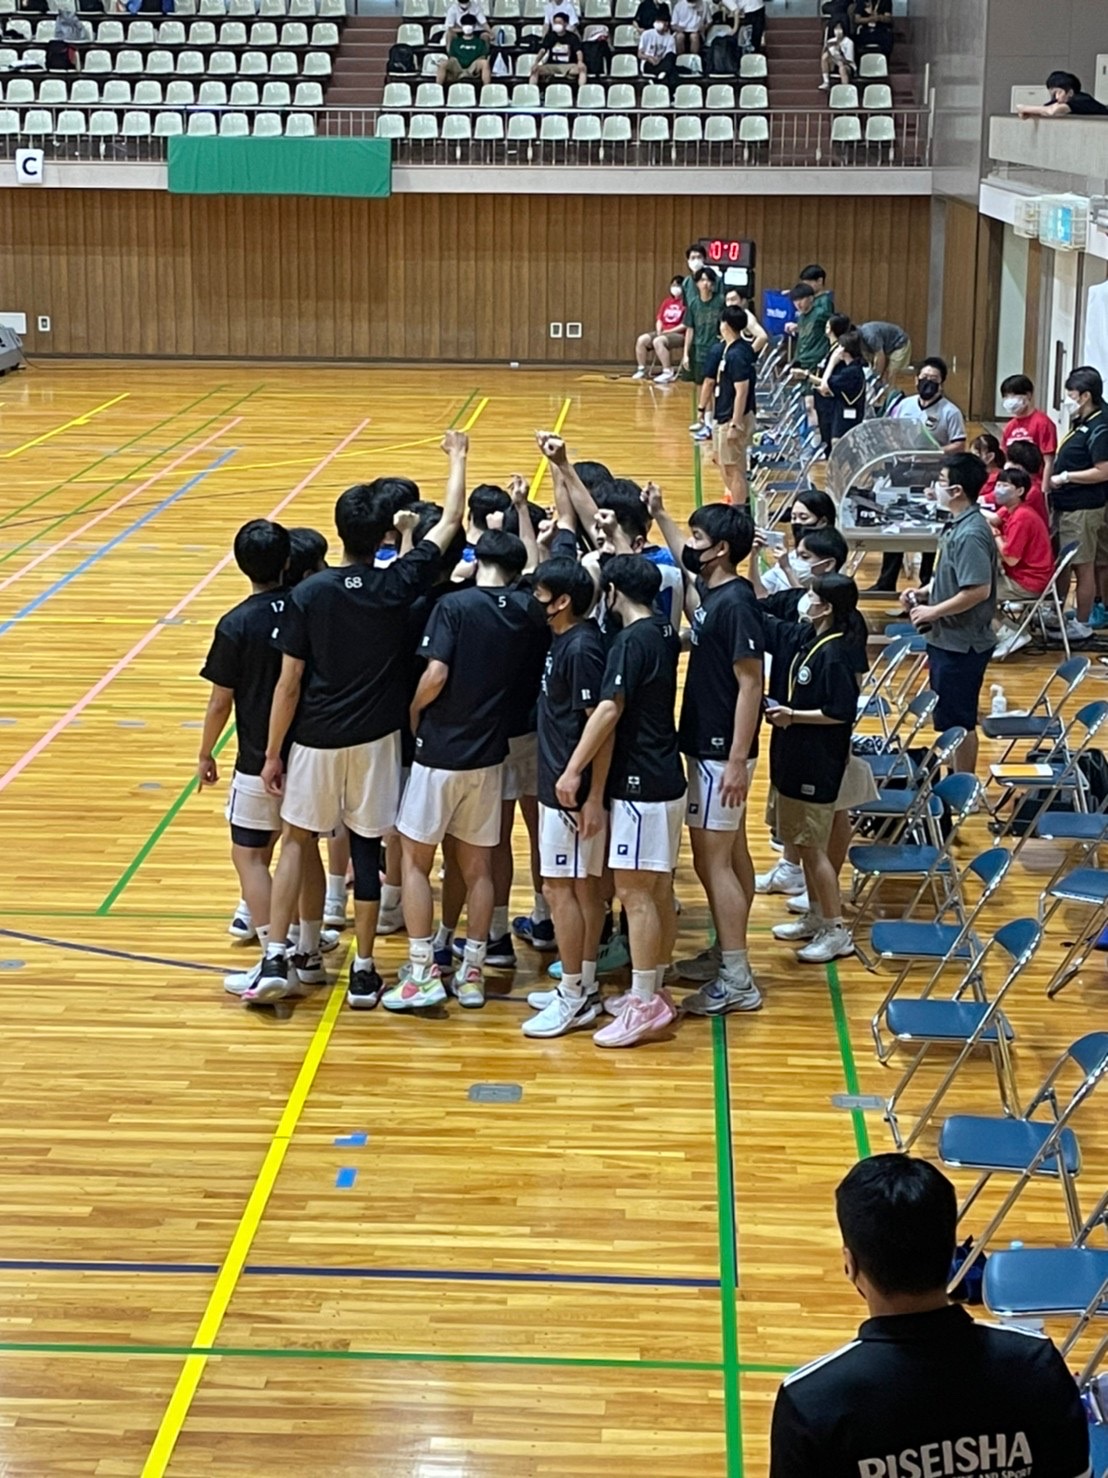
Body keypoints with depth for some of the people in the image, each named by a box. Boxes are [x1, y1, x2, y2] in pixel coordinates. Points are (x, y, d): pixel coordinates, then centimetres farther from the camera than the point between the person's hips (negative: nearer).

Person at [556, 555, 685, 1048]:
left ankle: (644, 1003, -5)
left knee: (635, 892, -7)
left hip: (640, 785, -10)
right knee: (659, 889, 13)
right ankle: (655, 991, 21)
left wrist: (573, 771, -22)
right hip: (666, 779, 10)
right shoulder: (664, 634, 10)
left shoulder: (631, 641, -16)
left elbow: (609, 711, -22)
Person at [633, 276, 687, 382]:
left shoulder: (686, 303, -10)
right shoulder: (667, 301, 12)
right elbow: (659, 319, 15)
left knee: (658, 341, -34)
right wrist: (659, 331, -4)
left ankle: (668, 372, -28)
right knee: (641, 339, -9)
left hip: (678, 334, -8)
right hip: (663, 333, 8)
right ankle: (641, 370, -1)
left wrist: (668, 331, -15)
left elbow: (685, 325, -16)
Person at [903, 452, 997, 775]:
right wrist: (924, 592, 7)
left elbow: (978, 589, -29)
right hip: (948, 640, 10)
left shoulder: (970, 534, -24)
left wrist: (933, 611, -20)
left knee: (959, 723, 2)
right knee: (950, 720, 19)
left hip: (962, 645, -10)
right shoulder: (958, 526, 7)